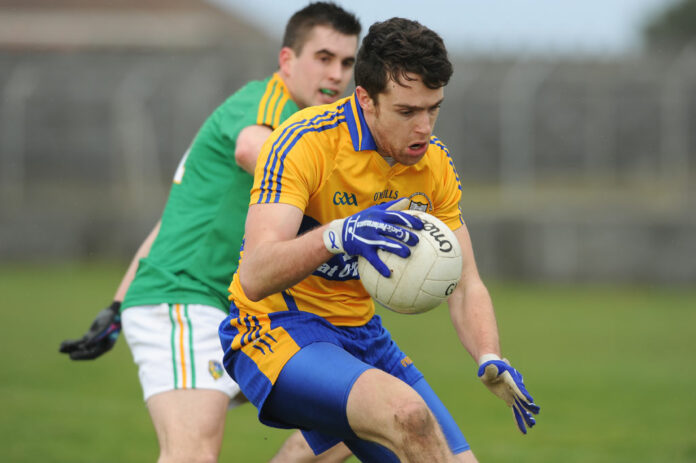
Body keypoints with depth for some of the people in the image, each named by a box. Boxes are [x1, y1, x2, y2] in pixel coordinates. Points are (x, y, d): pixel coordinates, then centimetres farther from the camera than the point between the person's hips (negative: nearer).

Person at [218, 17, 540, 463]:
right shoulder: (305, 142, -21)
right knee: (407, 412, -33)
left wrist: (490, 360, -18)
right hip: (278, 331, -7)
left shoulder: (435, 161, -1)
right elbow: (255, 277, -32)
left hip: (362, 334, 7)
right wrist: (335, 236, -51)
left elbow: (464, 284, 3)